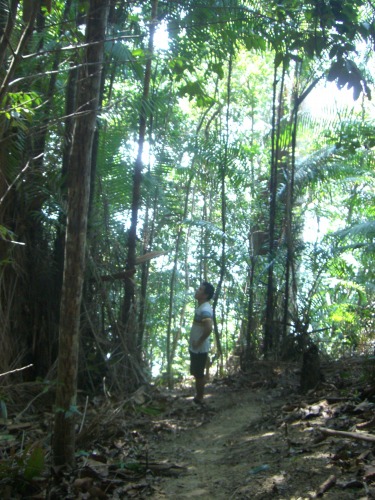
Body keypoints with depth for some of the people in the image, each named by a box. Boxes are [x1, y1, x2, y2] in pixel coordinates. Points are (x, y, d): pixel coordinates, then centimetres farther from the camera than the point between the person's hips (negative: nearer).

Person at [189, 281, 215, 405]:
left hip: (199, 349, -10)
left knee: (199, 375, 1)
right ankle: (198, 397, 28)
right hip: (195, 348, 10)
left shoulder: (205, 310, -22)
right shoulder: (201, 307, 9)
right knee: (197, 374, 18)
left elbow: (209, 328, -36)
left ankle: (199, 400, 12)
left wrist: (199, 342, -23)